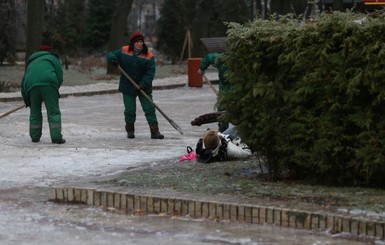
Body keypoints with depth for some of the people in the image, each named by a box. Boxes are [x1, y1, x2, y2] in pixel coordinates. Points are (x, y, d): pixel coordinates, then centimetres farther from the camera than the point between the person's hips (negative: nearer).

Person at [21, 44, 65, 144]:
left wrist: (27, 101, 37)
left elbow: (24, 83, 33)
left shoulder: (31, 63, 36)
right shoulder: (52, 58, 24)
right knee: (53, 112, -1)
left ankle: (35, 137, 21)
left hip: (32, 85, 4)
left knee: (34, 112, 17)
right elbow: (59, 74, 10)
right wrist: (56, 88, 22)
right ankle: (56, 137, -7)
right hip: (48, 83, -4)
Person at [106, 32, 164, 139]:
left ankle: (155, 131, 0)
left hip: (143, 87, -1)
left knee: (149, 109, -3)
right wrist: (113, 59, -21)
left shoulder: (148, 56, -9)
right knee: (129, 110, 6)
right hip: (128, 87, 1)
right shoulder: (124, 51, -3)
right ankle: (130, 130, 23)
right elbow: (110, 55, 4)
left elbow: (150, 72, -14)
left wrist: (143, 84, -25)